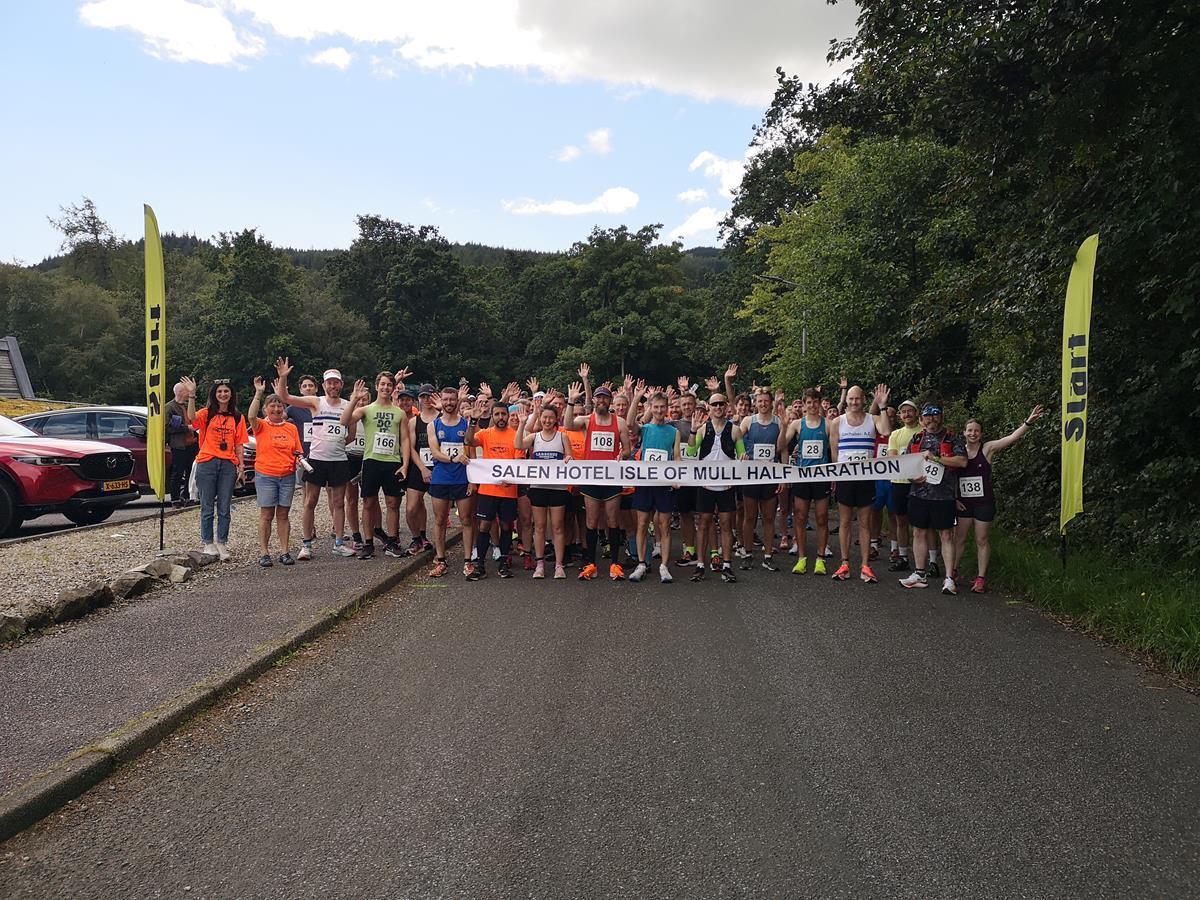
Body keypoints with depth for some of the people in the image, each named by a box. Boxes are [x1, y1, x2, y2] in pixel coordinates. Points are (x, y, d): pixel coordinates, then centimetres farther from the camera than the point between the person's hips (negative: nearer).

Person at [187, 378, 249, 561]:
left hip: (228, 465, 2)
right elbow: (191, 418, -19)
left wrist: (241, 466, 2)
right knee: (207, 507, 3)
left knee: (224, 508, 5)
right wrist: (191, 396, -27)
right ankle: (208, 544, 11)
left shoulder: (237, 417, 10)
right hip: (207, 463, -2)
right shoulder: (207, 414, 4)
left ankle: (222, 544, 12)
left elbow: (239, 445, 10)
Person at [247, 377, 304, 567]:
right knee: (266, 515, 0)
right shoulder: (261, 426, 0)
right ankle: (264, 553, 6)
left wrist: (300, 458, -6)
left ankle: (285, 552, 12)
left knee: (283, 514, 7)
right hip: (265, 476, -3)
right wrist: (258, 393, -25)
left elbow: (298, 451, 16)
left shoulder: (292, 428, 11)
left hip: (287, 476, 3)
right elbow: (251, 416, -22)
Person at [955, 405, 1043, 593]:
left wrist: (1028, 422, -29)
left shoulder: (987, 449, -5)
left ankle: (981, 578, 11)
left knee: (982, 540, 5)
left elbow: (1013, 437, -17)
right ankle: (952, 572, 23)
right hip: (963, 503, 3)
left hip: (984, 502, -2)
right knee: (959, 538, 10)